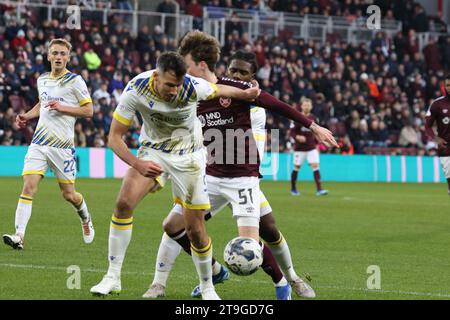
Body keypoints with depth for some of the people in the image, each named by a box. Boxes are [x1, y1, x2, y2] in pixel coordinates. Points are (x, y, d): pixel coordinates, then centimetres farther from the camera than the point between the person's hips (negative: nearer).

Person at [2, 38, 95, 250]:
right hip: (39, 142, 4)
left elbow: (88, 111, -5)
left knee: (69, 195, 5)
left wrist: (63, 107, -16)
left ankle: (85, 218, 38)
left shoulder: (75, 81, -4)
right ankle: (19, 236, -19)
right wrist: (27, 116, 13)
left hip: (62, 145, -4)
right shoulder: (42, 80, 12)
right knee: (28, 188, -14)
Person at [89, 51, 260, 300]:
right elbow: (114, 137, -20)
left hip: (188, 156, 0)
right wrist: (137, 163, -35)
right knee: (124, 203, -23)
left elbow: (219, 90, -1)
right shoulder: (136, 89, -25)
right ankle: (113, 277, -14)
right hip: (152, 150, 0)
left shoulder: (194, 87, -26)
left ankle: (207, 288, 19)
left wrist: (245, 94, 12)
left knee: (195, 228, -3)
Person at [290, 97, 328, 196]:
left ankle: (319, 189, -16)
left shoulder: (313, 118, 7)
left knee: (315, 166, -11)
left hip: (311, 148, 3)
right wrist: (297, 137, -26)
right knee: (296, 168, 5)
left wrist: (316, 145, 15)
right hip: (300, 148, -3)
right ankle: (293, 189, 23)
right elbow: (292, 132, -6)